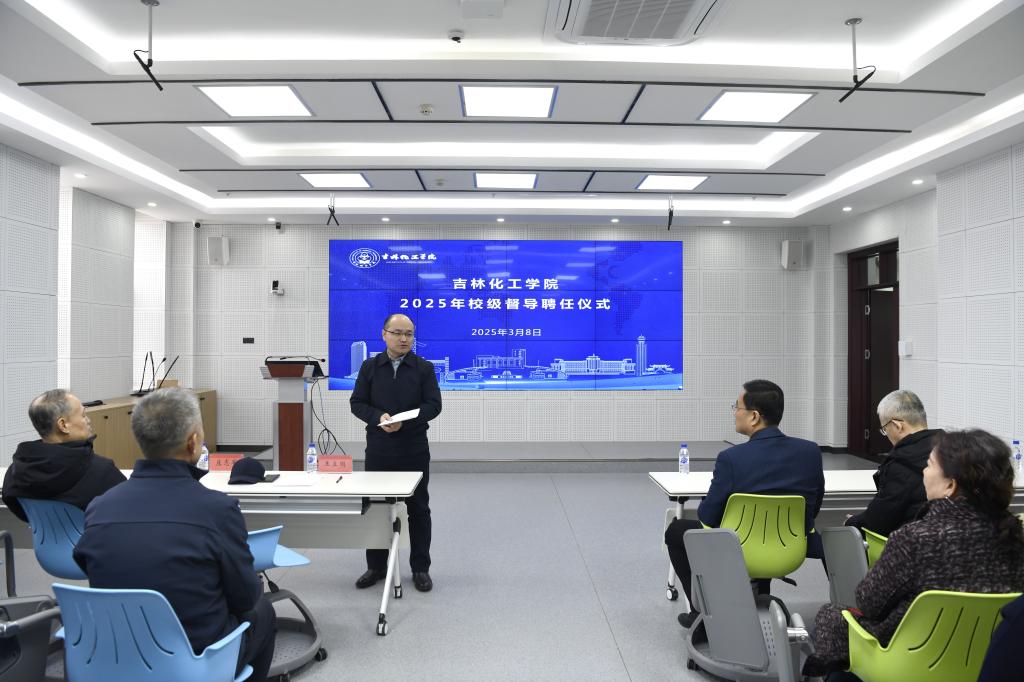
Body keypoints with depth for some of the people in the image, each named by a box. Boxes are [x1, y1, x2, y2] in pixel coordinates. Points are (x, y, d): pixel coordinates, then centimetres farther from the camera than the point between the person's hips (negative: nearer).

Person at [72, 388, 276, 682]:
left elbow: (104, 582, 3)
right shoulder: (217, 508, -26)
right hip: (200, 658, -4)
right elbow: (245, 596, -12)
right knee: (260, 611, 26)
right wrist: (256, 585, 11)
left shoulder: (98, 508, -13)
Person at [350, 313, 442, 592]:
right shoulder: (370, 367, 5)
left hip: (414, 451, -1)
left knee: (418, 509, 6)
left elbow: (433, 405, -5)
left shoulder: (424, 368, 0)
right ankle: (376, 566, 24)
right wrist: (378, 417, -17)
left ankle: (420, 568, 18)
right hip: (378, 451, 1)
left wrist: (405, 421, -20)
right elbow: (357, 402, 3)